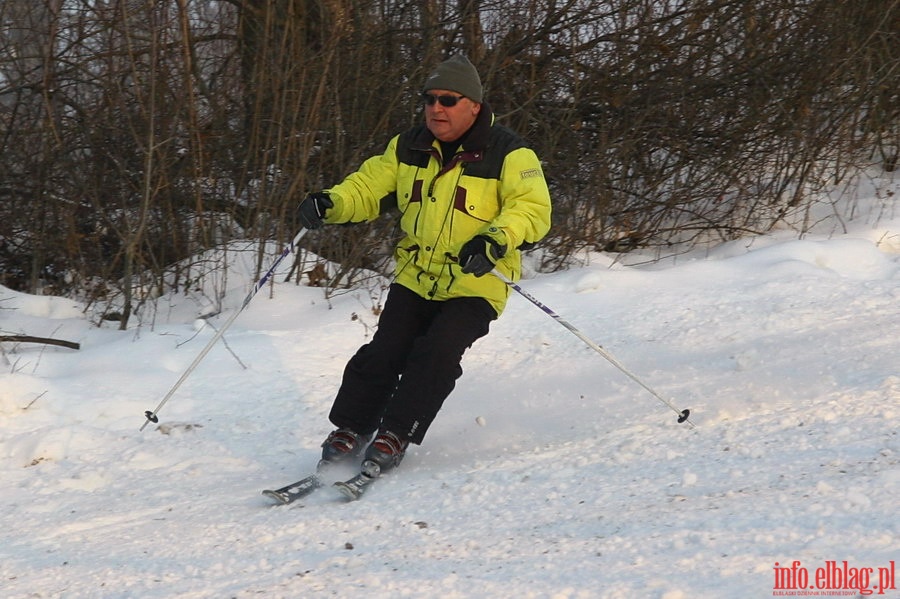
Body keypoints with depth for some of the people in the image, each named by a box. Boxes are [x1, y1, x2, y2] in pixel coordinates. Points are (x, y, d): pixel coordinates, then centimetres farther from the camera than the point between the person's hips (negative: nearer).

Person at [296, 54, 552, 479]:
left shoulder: (506, 154, -8)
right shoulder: (409, 148, 7)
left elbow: (533, 208, -16)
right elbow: (370, 186, 11)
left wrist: (497, 239, -35)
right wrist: (330, 204, -10)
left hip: (474, 285, -4)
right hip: (415, 279, 4)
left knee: (437, 354, -21)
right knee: (385, 352, -10)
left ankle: (394, 436, -12)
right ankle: (350, 429, 5)